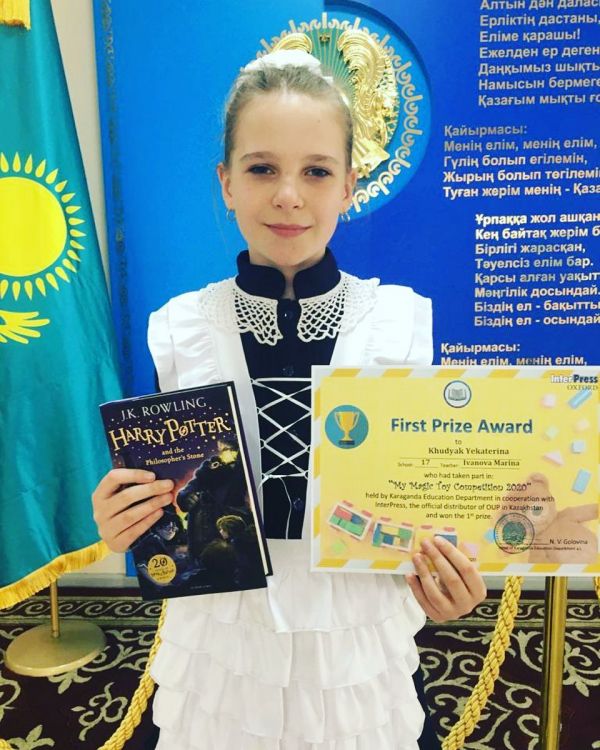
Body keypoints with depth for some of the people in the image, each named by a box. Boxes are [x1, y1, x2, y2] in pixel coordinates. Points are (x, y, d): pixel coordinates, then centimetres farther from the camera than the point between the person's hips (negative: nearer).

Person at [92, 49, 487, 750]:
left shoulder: (403, 319, -11)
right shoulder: (180, 328, -9)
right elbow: (162, 502, 0)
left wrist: (445, 582, -19)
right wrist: (126, 524, -20)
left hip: (359, 650, 0)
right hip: (220, 646, 1)